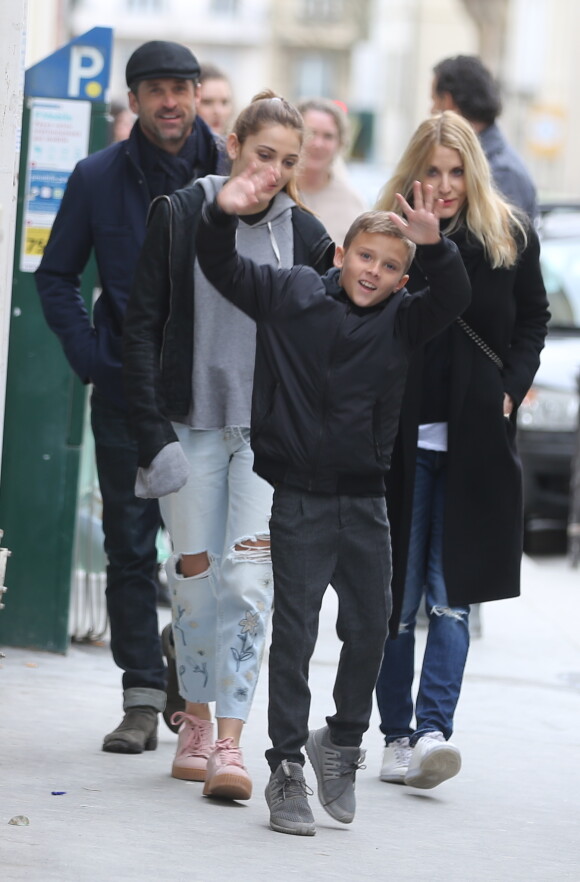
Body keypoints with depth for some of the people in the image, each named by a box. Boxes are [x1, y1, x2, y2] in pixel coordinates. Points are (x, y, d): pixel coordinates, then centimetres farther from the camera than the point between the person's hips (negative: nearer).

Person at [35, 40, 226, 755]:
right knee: (130, 548, 1)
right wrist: (89, 356, -2)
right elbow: (56, 276, 10)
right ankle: (142, 701, 5)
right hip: (127, 393, 0)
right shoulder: (99, 178, 2)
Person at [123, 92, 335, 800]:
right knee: (194, 572, 4)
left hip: (271, 432, 0)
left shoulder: (303, 234, 3)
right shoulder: (180, 217, -1)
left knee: (248, 578, -11)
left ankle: (229, 744, -14)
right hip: (193, 424, 0)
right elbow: (142, 328, -1)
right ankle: (195, 723, 22)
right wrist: (153, 435, -6)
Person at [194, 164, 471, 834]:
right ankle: (286, 766, 4)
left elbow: (452, 298, -11)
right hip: (299, 496, -3)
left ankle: (343, 740, 31)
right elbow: (221, 268, -5)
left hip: (365, 500, 3)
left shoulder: (401, 321, 3)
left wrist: (433, 247, -30)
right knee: (294, 630, -2)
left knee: (370, 627, 10)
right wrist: (226, 215, -25)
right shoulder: (289, 295, -1)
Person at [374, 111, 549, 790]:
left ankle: (434, 729, -12)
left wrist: (510, 389, 3)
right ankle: (397, 736, 12)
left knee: (451, 592, -7)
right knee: (395, 594, 3)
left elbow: (533, 319, 14)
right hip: (401, 438, 0)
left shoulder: (509, 237, 4)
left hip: (475, 437, 0)